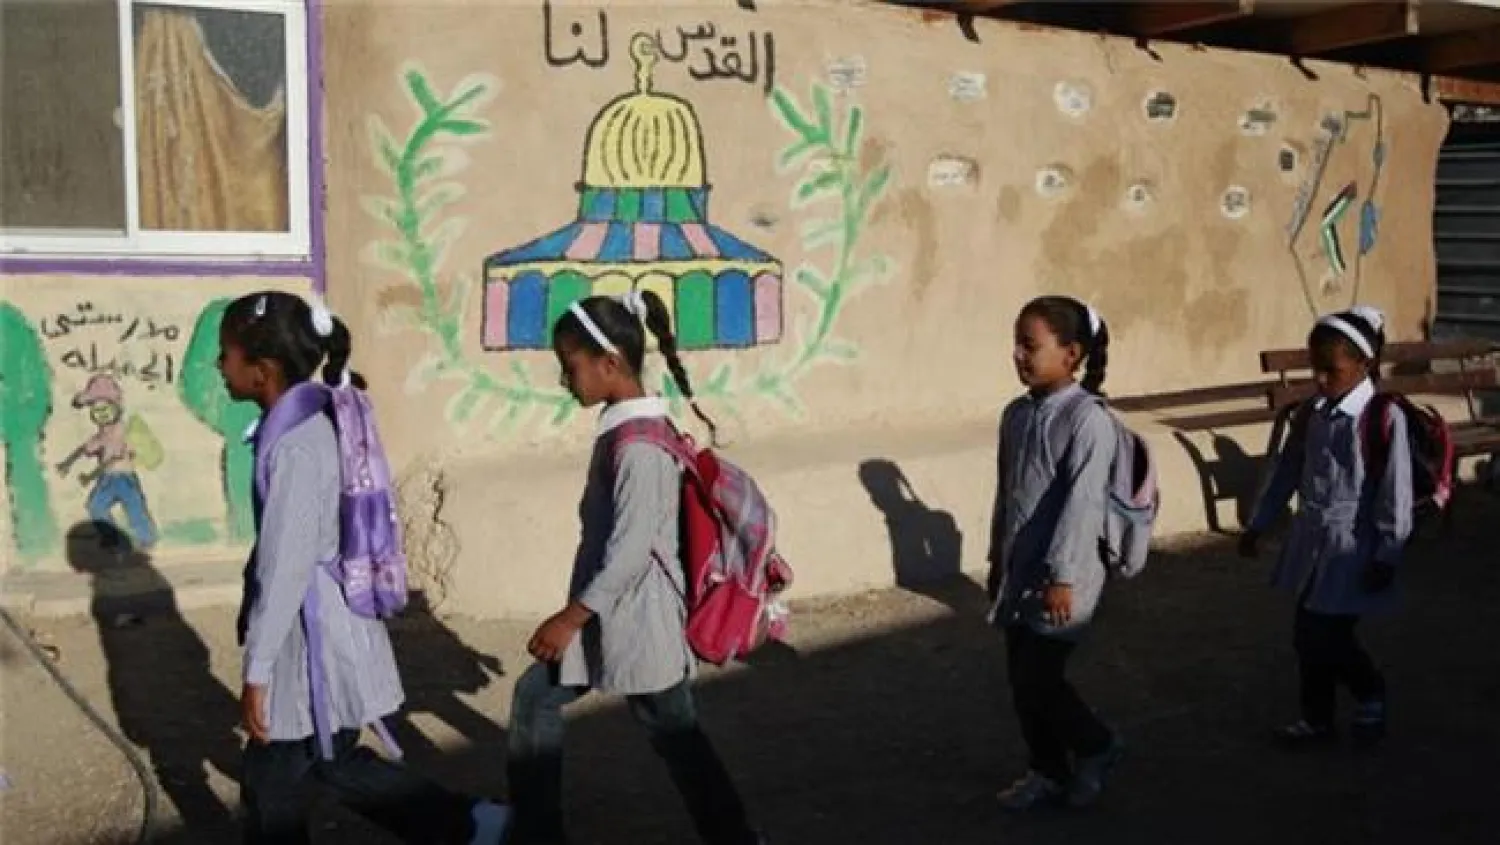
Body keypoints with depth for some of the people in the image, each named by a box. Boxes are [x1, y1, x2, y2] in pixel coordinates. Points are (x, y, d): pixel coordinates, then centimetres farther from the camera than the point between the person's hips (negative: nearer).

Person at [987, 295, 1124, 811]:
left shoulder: (1088, 417, -17)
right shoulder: (1016, 415, 8)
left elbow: (1082, 502, -21)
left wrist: (1063, 576, -23)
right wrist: (997, 561, 18)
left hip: (1060, 576, -8)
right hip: (1019, 572, 8)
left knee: (1039, 679, -6)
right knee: (1021, 680, 12)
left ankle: (1096, 748, 20)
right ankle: (1048, 772, 28)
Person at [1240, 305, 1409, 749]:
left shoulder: (1384, 417, -17)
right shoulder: (1312, 413, 3)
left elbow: (1395, 495, -15)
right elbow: (1287, 471, 13)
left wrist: (1387, 556, -14)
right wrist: (1258, 525, 15)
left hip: (1353, 545, -6)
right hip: (1311, 539, 6)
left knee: (1326, 636, -3)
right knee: (1307, 635, 11)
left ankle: (1370, 693, 26)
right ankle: (1317, 719, 28)